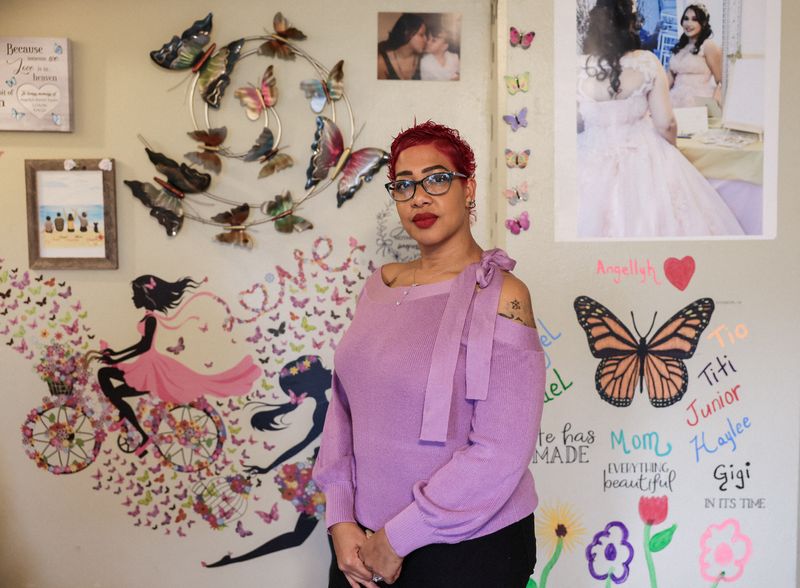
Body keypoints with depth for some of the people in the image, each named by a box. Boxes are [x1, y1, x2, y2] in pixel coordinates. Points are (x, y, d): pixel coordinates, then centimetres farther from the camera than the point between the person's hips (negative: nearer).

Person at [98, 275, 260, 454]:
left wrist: (116, 360, -21)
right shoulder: (149, 316, 11)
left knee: (114, 395, -9)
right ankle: (123, 416, 17)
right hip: (145, 366, 10)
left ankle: (144, 436, -3)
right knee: (103, 373, 12)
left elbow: (145, 346, -26)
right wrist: (116, 353, 21)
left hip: (152, 369, -10)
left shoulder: (151, 318, -18)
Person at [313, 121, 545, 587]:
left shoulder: (500, 294, -15)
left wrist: (398, 537, -14)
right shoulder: (381, 284, 3)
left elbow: (501, 450, -19)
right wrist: (341, 517, -3)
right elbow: (344, 407, 5)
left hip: (469, 549, -5)